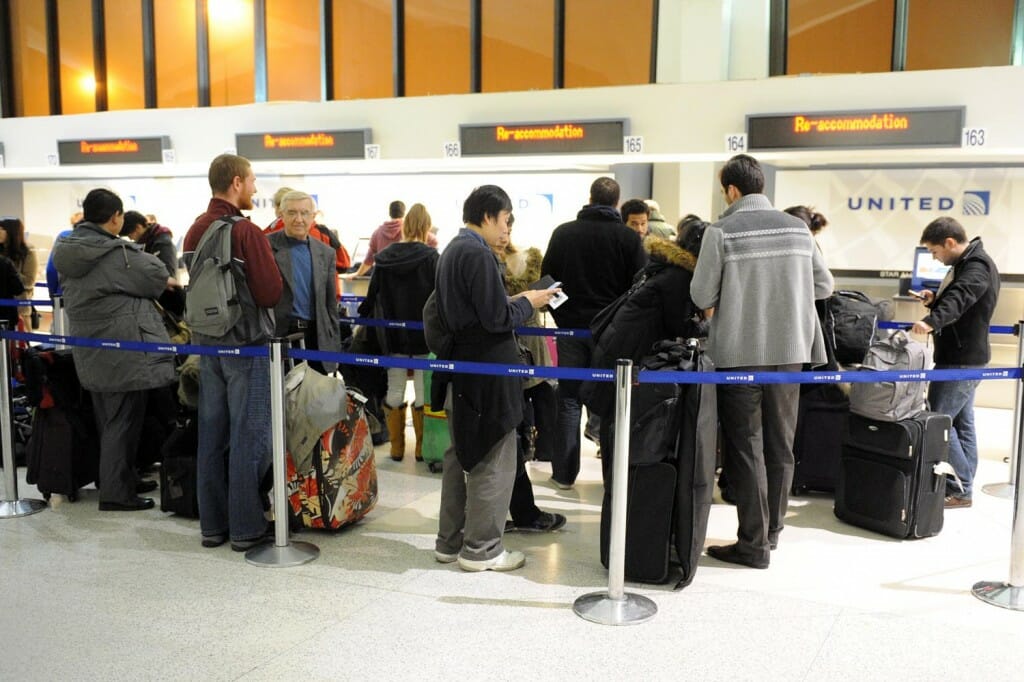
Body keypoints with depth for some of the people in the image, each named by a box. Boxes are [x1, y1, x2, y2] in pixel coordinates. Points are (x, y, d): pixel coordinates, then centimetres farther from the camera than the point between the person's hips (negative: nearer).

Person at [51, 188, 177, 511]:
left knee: (107, 419, 17)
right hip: (121, 349, -9)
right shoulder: (116, 254, -19)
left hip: (89, 349, 9)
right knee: (123, 420, 0)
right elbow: (156, 275, -12)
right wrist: (167, 280, 14)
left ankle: (124, 479, 30)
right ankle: (116, 492, 5)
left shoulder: (68, 251, 6)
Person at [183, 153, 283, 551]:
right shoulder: (246, 232, -16)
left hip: (208, 343, 7)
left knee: (211, 435, 11)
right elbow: (271, 293, -17)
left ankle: (212, 524, 21)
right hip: (246, 344, -7)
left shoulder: (195, 230, 7)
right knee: (247, 436, 1)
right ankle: (246, 528, 9)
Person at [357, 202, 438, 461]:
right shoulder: (430, 257, -12)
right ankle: (422, 447, 12)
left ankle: (396, 447, 18)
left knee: (394, 390, 11)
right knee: (422, 391, 6)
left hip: (393, 334, 3)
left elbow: (372, 295, 4)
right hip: (424, 333, -3)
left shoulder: (384, 257, -2)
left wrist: (361, 316, 20)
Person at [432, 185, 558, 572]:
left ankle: (450, 541, 26)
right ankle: (481, 549, 9)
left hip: (460, 371, 10)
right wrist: (528, 303, -5)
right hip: (486, 375, -10)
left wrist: (512, 302, 11)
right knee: (494, 462, 1)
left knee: (461, 457, 17)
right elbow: (497, 319, -21)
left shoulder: (452, 250, 14)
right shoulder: (478, 254, -18)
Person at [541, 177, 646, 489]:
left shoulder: (563, 232, 1)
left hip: (571, 326, 2)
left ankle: (564, 473, 12)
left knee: (569, 400, 9)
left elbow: (546, 276, 5)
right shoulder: (628, 237, -6)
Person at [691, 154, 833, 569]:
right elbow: (824, 286, 8)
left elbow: (701, 297, -9)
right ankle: (772, 530, 28)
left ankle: (753, 543, 7)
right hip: (789, 350, 4)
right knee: (780, 444, 16)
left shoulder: (722, 232, -10)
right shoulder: (798, 228, 3)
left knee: (746, 448, 4)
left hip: (739, 353, -4)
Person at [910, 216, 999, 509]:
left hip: (961, 359, -11)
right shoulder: (966, 263, 14)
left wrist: (931, 320, -54)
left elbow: (959, 299, -38)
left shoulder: (977, 267, -18)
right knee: (962, 422, 13)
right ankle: (963, 486, 20)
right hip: (964, 357, 11)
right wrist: (934, 300, 3)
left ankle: (959, 489, -4)